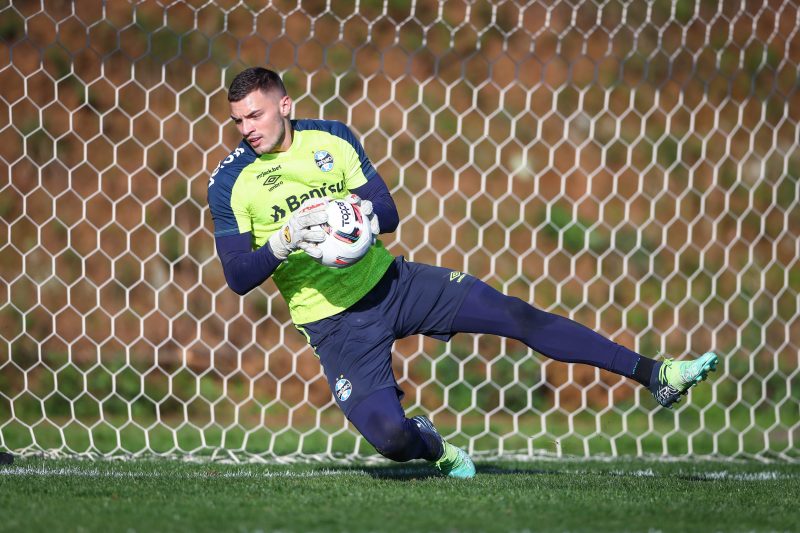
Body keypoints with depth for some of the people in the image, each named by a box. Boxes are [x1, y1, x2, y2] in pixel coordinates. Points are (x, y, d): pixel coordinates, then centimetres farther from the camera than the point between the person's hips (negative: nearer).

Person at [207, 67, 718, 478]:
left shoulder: (331, 137, -1)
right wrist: (283, 242, -30)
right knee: (389, 438, -21)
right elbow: (238, 277, -11)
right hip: (335, 322, -3)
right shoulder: (230, 182, -10)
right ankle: (429, 443, 18)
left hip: (388, 279, 3)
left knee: (516, 314, -8)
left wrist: (362, 211, -24)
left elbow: (388, 213, 0)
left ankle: (655, 376, -4)